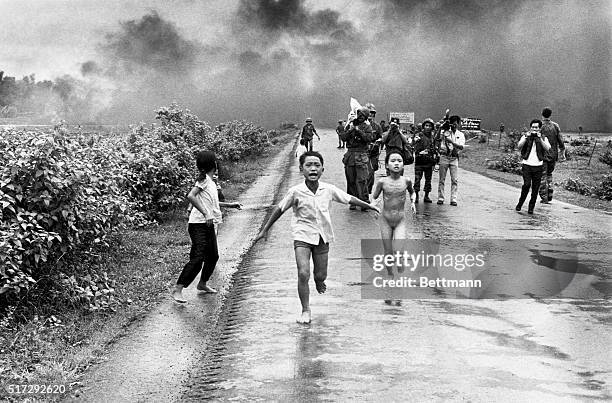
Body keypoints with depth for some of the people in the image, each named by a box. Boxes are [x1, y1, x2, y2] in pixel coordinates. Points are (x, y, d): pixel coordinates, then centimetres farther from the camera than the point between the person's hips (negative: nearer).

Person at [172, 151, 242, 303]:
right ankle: (177, 290, -16)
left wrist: (230, 204, 35)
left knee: (213, 256, 20)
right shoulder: (204, 179, -10)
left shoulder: (211, 182, 17)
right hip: (199, 225, -9)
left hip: (209, 226, 9)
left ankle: (203, 283, 40)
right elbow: (191, 196, -23)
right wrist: (206, 214, -27)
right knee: (197, 259, -16)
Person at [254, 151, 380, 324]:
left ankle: (318, 281, 50)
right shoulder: (296, 192, -15)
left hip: (322, 236, 3)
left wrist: (369, 206, 17)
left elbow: (349, 198, 8)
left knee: (321, 275, 11)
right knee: (303, 273, -15)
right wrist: (264, 230, 1)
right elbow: (279, 209, -3)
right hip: (302, 236, -3)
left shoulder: (329, 190, -8)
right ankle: (305, 311, 1)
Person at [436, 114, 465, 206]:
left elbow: (461, 147, -5)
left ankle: (453, 199, 0)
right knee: (442, 179, 2)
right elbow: (438, 140, -6)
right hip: (444, 156, -1)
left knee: (455, 180, -4)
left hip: (454, 158, 1)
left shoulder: (460, 135, 9)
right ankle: (440, 198, 8)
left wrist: (452, 142, -18)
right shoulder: (444, 132, 5)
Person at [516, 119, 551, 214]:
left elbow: (547, 149, -9)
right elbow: (519, 146, -9)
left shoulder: (543, 138, 9)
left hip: (538, 166, 1)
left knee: (535, 189, 2)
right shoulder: (525, 136, 7)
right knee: (526, 184, -17)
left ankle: (531, 208, 14)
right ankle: (520, 203, 3)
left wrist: (540, 138, -17)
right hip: (527, 164, -1)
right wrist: (527, 137, -18)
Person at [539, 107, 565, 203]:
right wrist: (563, 153, 7)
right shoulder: (555, 126, 2)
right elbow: (560, 141, 1)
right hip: (553, 155, 4)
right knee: (549, 174, 20)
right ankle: (550, 195, 12)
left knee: (542, 176, 3)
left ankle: (544, 198, 0)